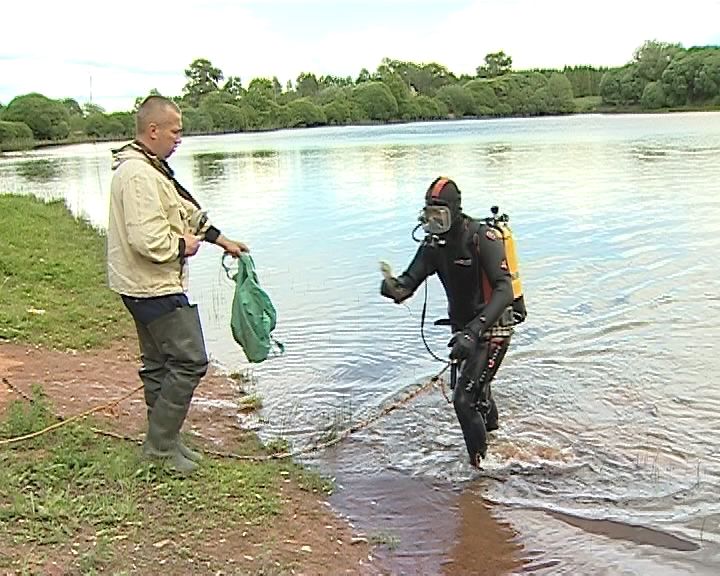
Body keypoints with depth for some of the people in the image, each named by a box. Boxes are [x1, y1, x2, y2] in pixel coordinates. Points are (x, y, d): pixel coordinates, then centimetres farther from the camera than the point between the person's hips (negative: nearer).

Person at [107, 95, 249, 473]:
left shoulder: (151, 168, 14)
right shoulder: (139, 175, -21)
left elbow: (188, 213, 23)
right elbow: (148, 240, -29)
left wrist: (223, 242, 24)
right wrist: (183, 246, -12)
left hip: (147, 286, 11)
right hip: (155, 287, -11)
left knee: (159, 363, 17)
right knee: (189, 360, -7)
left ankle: (164, 441, 28)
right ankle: (161, 442, 3)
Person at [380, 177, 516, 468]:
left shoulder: (483, 237, -24)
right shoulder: (435, 242, -2)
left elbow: (504, 290, -32)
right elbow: (409, 282, -7)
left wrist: (474, 331, -43)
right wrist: (394, 287, -33)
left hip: (491, 327, -8)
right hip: (463, 327, 8)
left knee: (465, 399, -12)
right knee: (476, 386, 28)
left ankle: (482, 463, 8)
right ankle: (491, 426, 58)